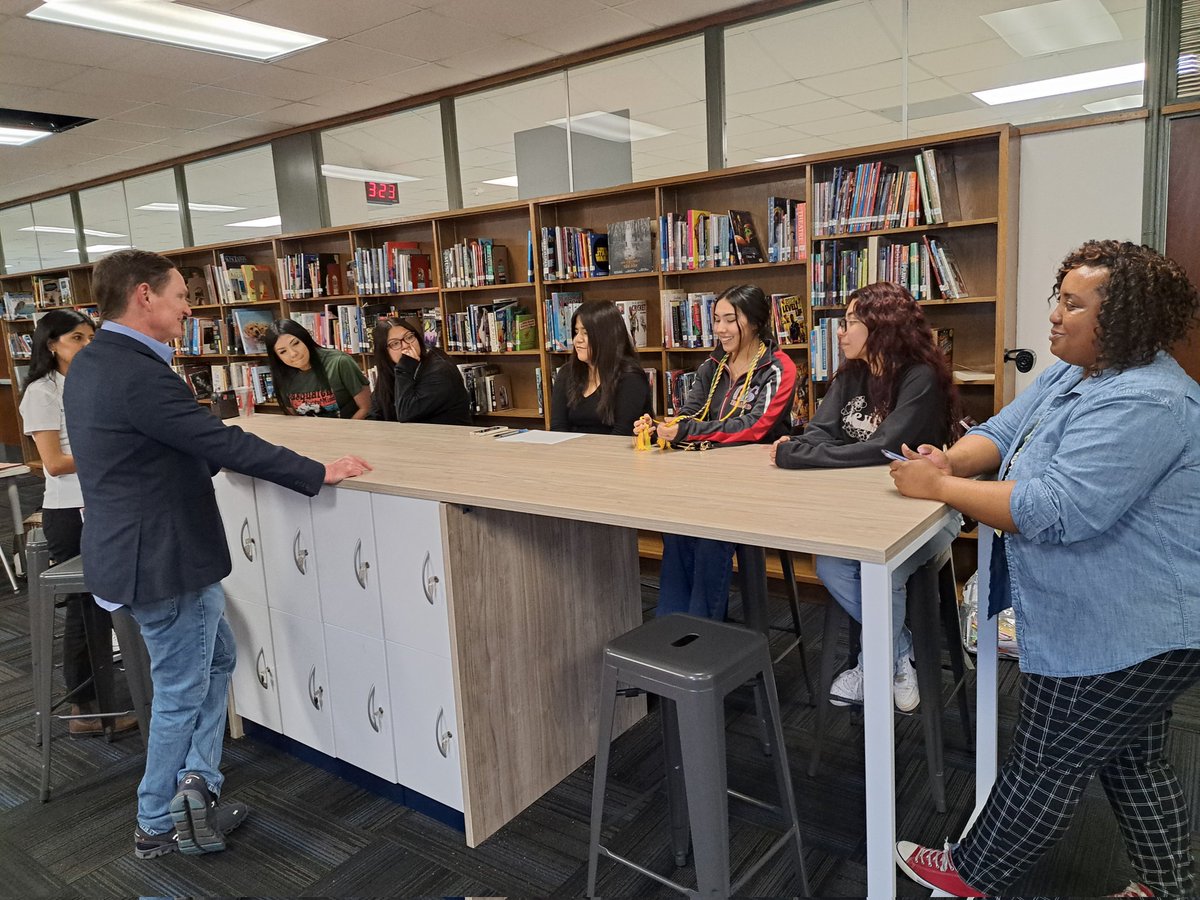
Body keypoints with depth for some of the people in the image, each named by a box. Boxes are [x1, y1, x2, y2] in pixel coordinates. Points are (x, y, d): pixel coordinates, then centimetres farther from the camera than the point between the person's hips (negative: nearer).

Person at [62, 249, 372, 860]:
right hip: (163, 557, -10)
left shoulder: (90, 363, 7)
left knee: (217, 658, 22)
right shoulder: (137, 373, -25)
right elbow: (222, 443, -26)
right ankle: (158, 826, 27)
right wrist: (319, 473, -21)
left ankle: (197, 783, 23)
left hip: (137, 546, 10)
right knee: (181, 691, 9)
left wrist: (213, 456, 25)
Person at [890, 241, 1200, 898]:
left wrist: (940, 488, -26)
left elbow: (1056, 510, -33)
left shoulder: (1143, 402, -27)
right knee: (1133, 766, 24)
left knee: (1043, 768, 9)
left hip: (1122, 636, -10)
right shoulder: (1069, 375, 6)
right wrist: (952, 461, -13)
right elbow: (1003, 430, 9)